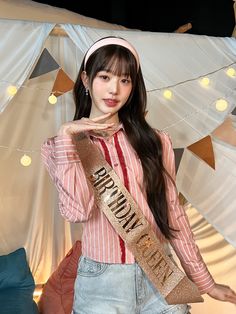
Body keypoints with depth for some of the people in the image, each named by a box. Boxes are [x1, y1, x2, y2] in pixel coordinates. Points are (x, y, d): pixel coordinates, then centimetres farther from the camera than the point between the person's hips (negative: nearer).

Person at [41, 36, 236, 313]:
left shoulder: (155, 142, 0)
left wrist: (203, 280, 8)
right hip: (101, 282, -1)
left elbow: (172, 212, 4)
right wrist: (66, 136, -17)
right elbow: (79, 210, -18)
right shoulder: (62, 146, -2)